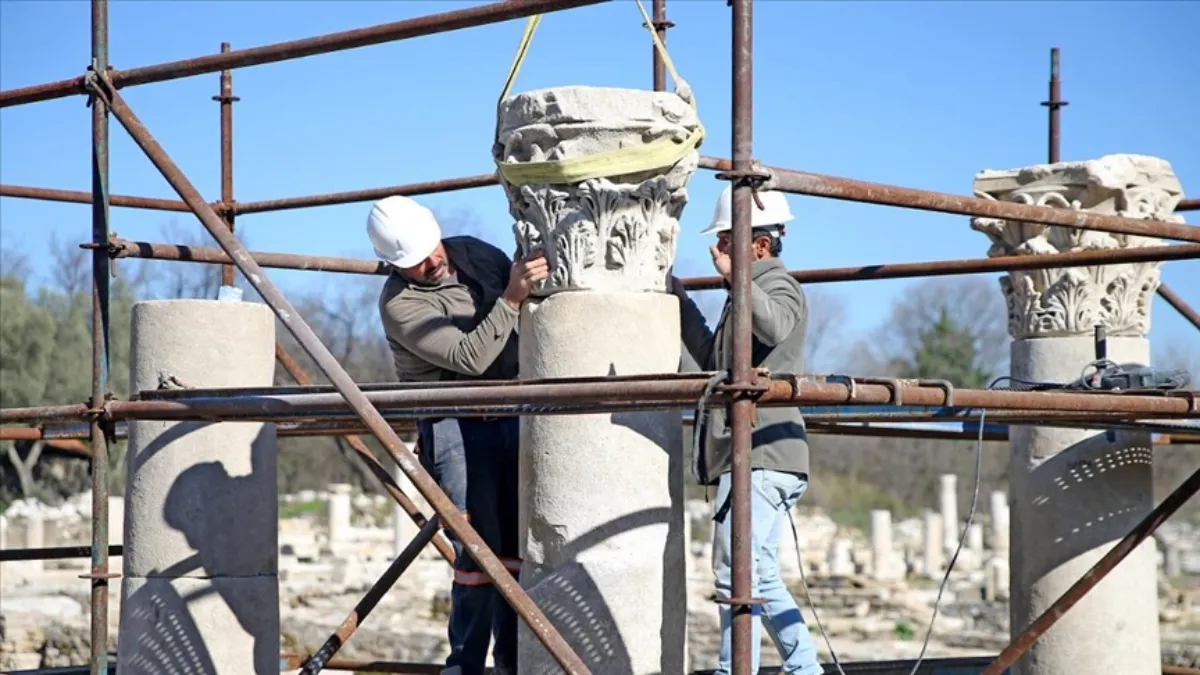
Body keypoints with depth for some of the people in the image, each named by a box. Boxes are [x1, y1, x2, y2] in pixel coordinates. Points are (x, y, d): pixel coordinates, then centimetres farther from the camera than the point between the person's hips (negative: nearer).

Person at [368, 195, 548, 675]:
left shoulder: (475, 254, 6)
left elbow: (531, 304, 24)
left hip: (512, 416, 6)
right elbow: (470, 358, -22)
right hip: (456, 426, -6)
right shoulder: (400, 303, -13)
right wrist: (511, 298, -26)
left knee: (517, 547, 5)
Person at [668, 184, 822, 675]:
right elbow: (714, 360, 38)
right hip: (752, 455, 11)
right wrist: (681, 302, 36)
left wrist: (734, 276, -46)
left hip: (761, 454, -11)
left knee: (736, 574, -15)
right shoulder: (752, 291, 25)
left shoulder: (779, 285, -6)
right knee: (761, 579, 14)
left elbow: (774, 326, -32)